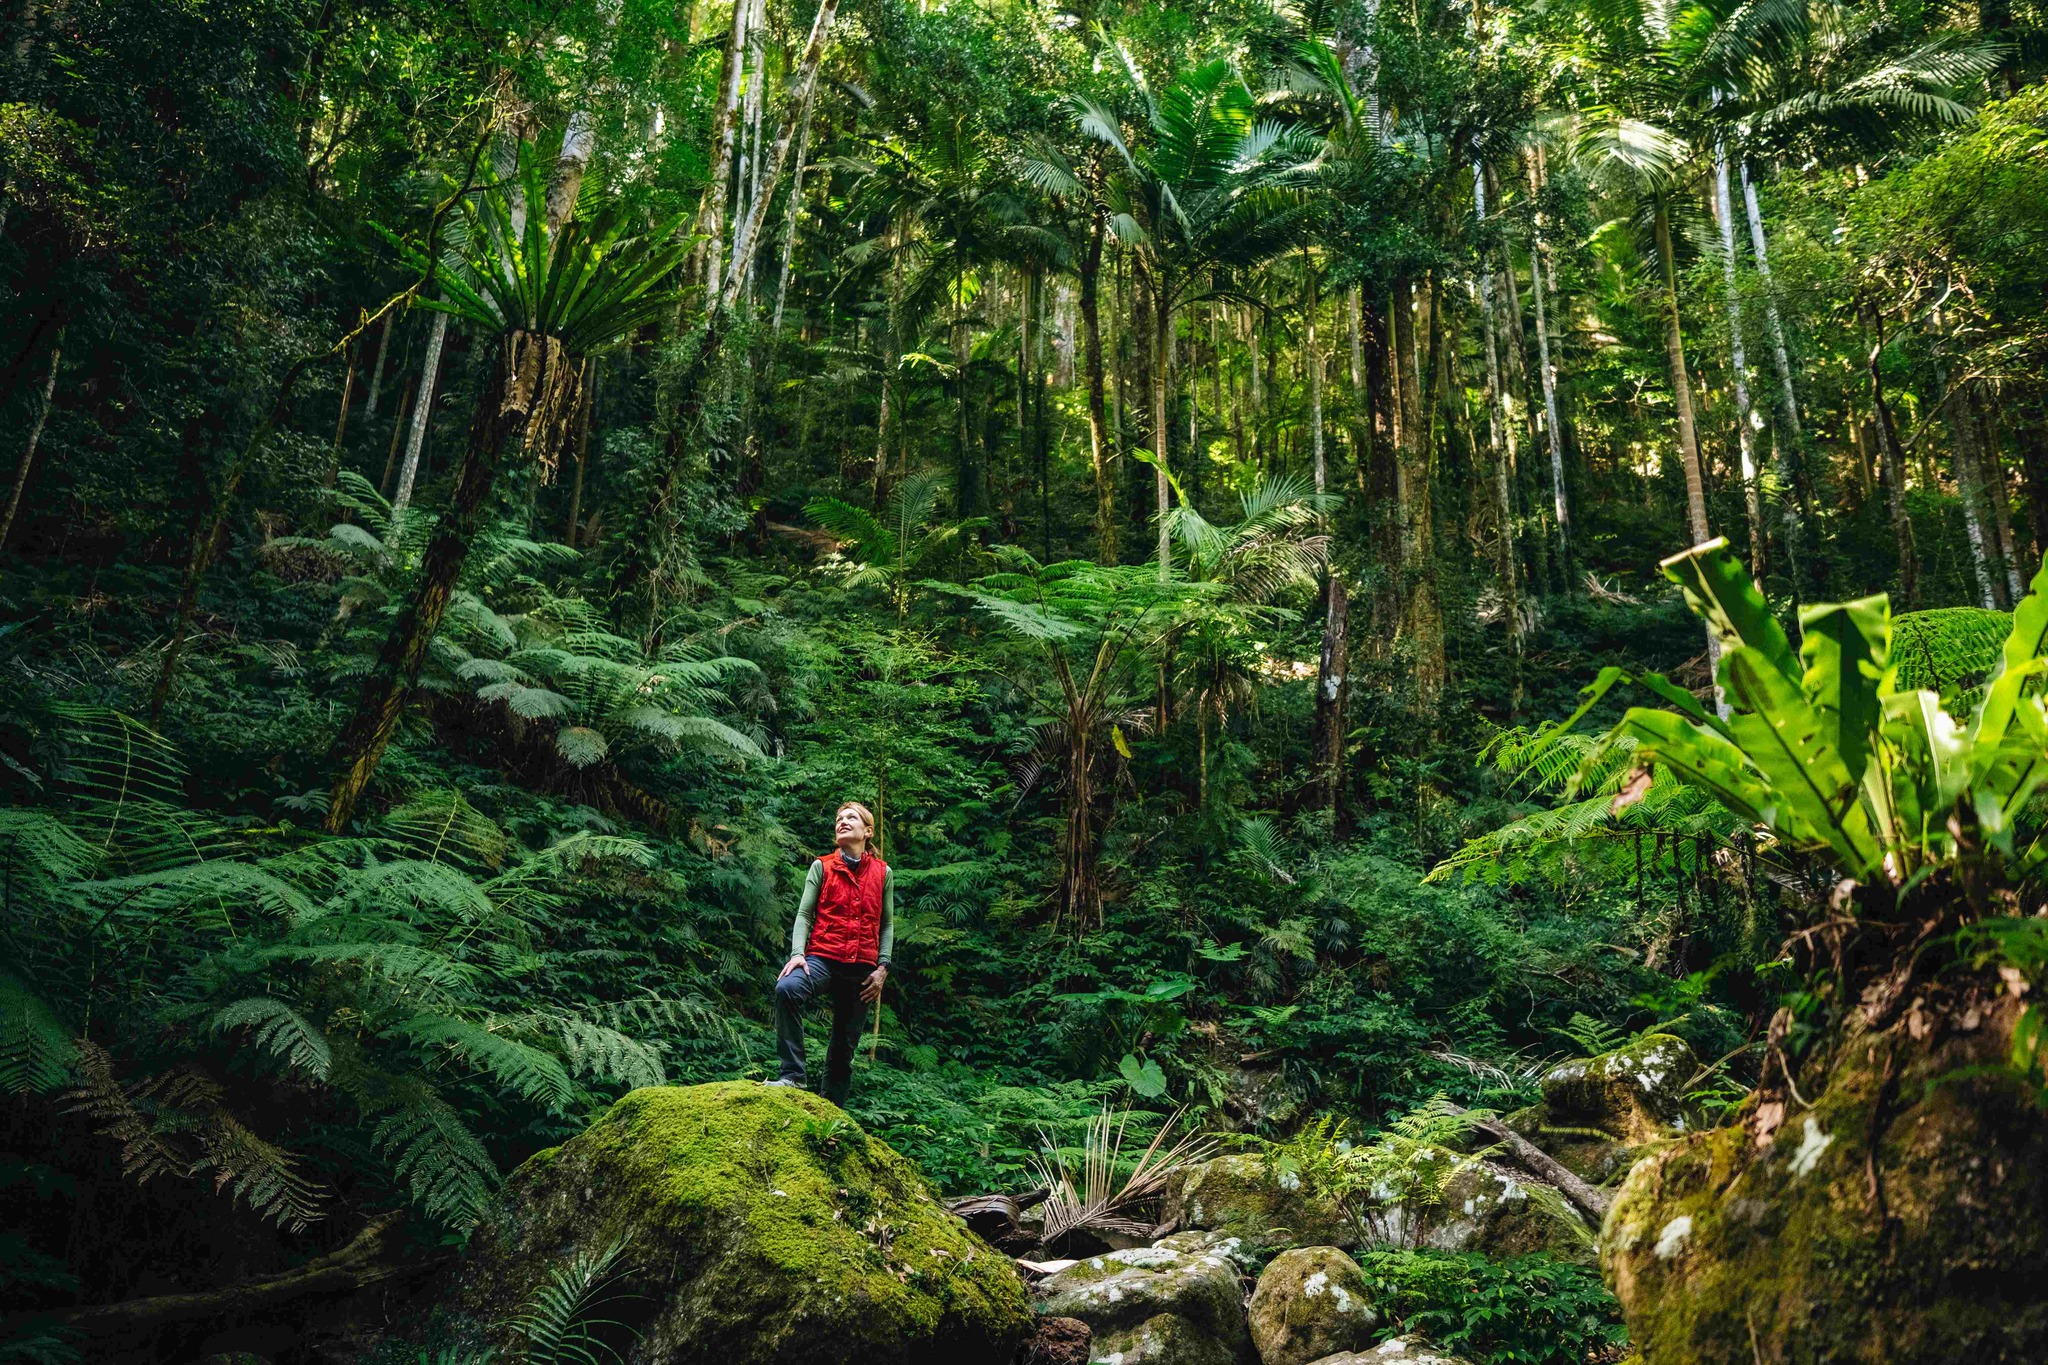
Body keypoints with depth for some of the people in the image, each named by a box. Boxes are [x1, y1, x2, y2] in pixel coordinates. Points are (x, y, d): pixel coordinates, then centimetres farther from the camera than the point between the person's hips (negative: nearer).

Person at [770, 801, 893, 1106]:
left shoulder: (883, 873, 9)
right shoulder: (822, 867, 6)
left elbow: (887, 924, 12)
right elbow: (804, 913, 1)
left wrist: (882, 967, 3)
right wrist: (797, 952, -15)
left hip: (862, 969, 2)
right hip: (822, 958, -2)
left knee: (845, 1046, 6)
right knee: (787, 988, -34)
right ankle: (792, 1074, -28)